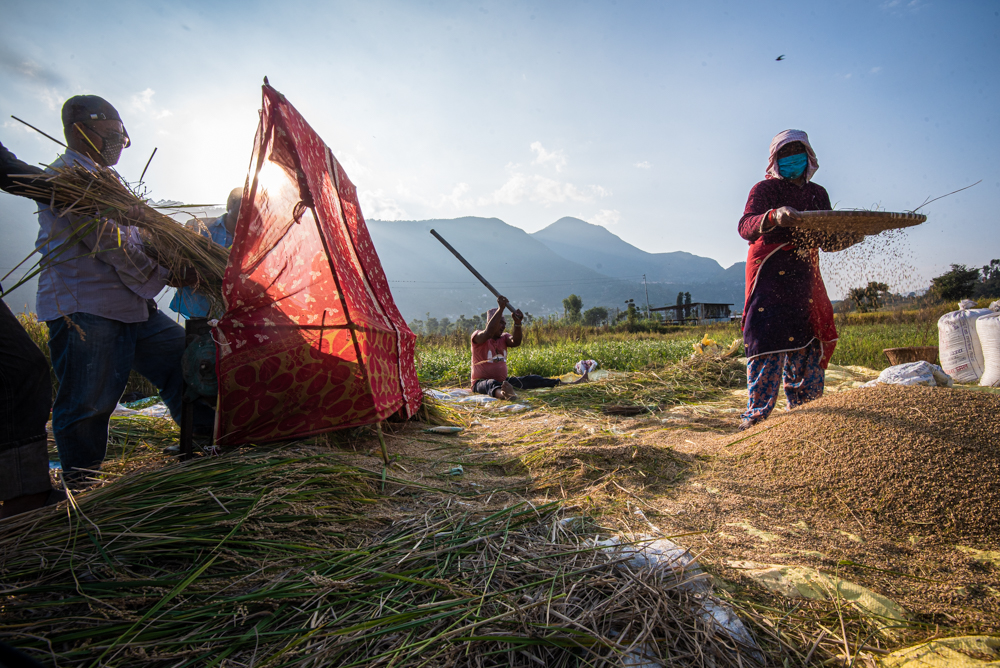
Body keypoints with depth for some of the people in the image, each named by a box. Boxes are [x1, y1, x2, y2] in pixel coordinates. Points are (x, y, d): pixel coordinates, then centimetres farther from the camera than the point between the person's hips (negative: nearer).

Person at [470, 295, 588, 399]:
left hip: (503, 381, 6)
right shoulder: (478, 336, -8)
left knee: (531, 380, -7)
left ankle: (571, 384, -11)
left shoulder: (503, 338, 10)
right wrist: (500, 308, -35)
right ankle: (503, 394, -78)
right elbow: (489, 333, -32)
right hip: (481, 382, -6)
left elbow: (516, 342, -12)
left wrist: (517, 323, -29)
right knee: (491, 383, -41)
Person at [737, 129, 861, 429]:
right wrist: (774, 216, -35)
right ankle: (756, 414, -10)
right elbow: (745, 227, -16)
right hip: (769, 275, -6)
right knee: (770, 339, -15)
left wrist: (855, 233, -1)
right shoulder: (764, 189, 2)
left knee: (809, 342, 6)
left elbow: (827, 240, 18)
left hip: (805, 276, 6)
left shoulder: (818, 193, 19)